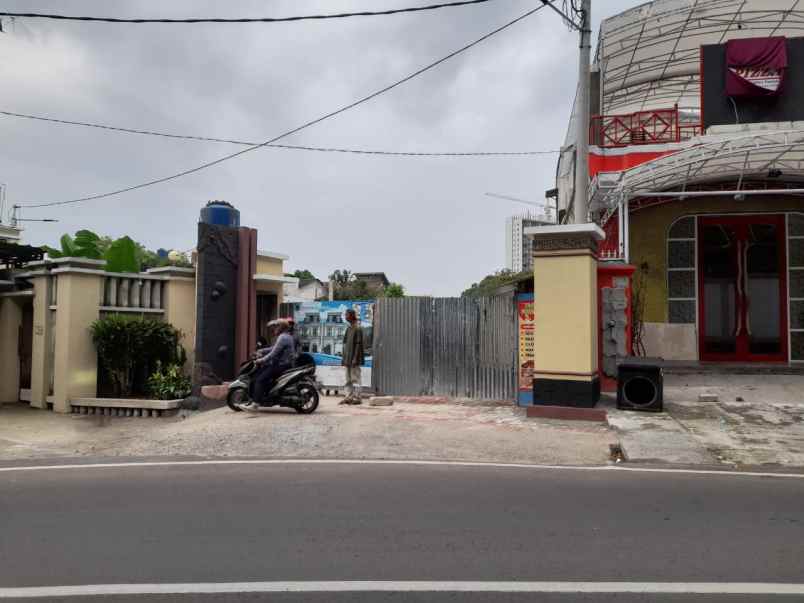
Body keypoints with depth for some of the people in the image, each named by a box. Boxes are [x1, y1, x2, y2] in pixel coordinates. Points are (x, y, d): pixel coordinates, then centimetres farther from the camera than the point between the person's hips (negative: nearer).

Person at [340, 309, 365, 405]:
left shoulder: (357, 329, -11)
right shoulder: (349, 329, 15)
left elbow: (358, 344, -15)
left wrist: (355, 359, -19)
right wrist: (344, 358, 15)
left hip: (354, 359, -9)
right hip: (348, 359, 9)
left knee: (355, 378, -5)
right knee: (348, 379, 10)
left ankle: (357, 397, -2)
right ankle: (349, 397, 15)